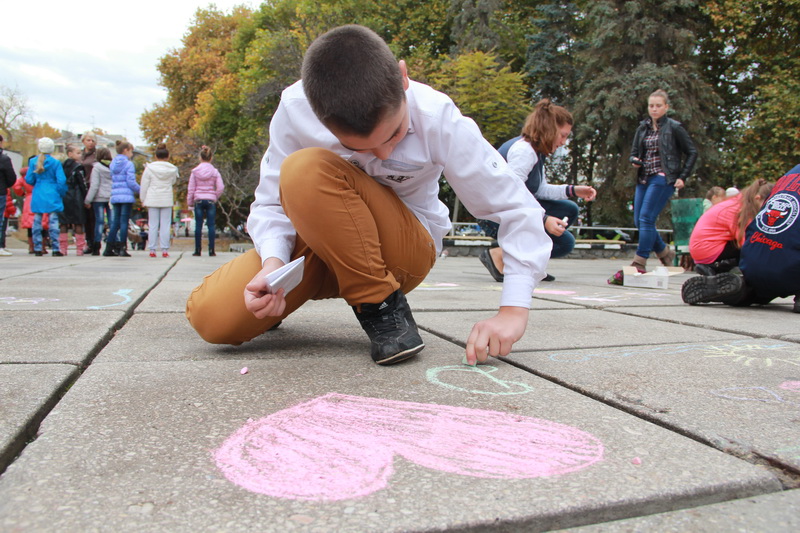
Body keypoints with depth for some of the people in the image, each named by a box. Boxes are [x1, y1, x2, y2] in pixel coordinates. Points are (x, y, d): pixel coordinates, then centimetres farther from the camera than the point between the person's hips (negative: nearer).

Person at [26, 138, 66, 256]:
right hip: (52, 196, -2)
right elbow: (61, 181, -10)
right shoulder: (55, 162, -6)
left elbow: (29, 180, 3)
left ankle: (37, 249, 11)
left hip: (37, 196, 3)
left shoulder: (33, 161, 1)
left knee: (37, 221, 9)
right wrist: (61, 193, 5)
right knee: (53, 221, -1)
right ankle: (55, 249, -3)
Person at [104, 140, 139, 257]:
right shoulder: (128, 164, -7)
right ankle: (122, 249, -3)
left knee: (115, 222, 11)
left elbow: (111, 181, 13)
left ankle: (109, 248, 11)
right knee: (124, 222, -3)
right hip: (127, 196, -6)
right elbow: (131, 182, -12)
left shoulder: (112, 164, 13)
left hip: (115, 196, 6)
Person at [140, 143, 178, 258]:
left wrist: (143, 199, 10)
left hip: (152, 199, 0)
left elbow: (144, 185, 1)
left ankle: (152, 250, 4)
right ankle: (165, 250, 0)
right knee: (165, 225, 2)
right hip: (167, 199, 0)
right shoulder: (172, 169, 0)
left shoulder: (149, 168, -2)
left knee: (153, 225, 4)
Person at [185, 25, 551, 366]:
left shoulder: (438, 119, -23)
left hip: (405, 249, -2)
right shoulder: (295, 109, -19)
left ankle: (379, 303, -17)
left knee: (307, 170, -31)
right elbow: (272, 202, -10)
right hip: (322, 244, 3)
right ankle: (274, 300, 17)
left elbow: (518, 210, -18)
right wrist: (274, 261, -31)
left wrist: (514, 310, -27)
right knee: (213, 316, -19)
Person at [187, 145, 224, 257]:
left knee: (198, 225, 4)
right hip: (210, 200, 0)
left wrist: (190, 202, 10)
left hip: (198, 200, 0)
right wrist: (215, 197, 9)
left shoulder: (195, 171, 1)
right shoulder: (214, 171, 0)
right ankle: (211, 250, 1)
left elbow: (191, 188, 2)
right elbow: (221, 187, -5)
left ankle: (197, 250, 5)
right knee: (211, 225, 2)